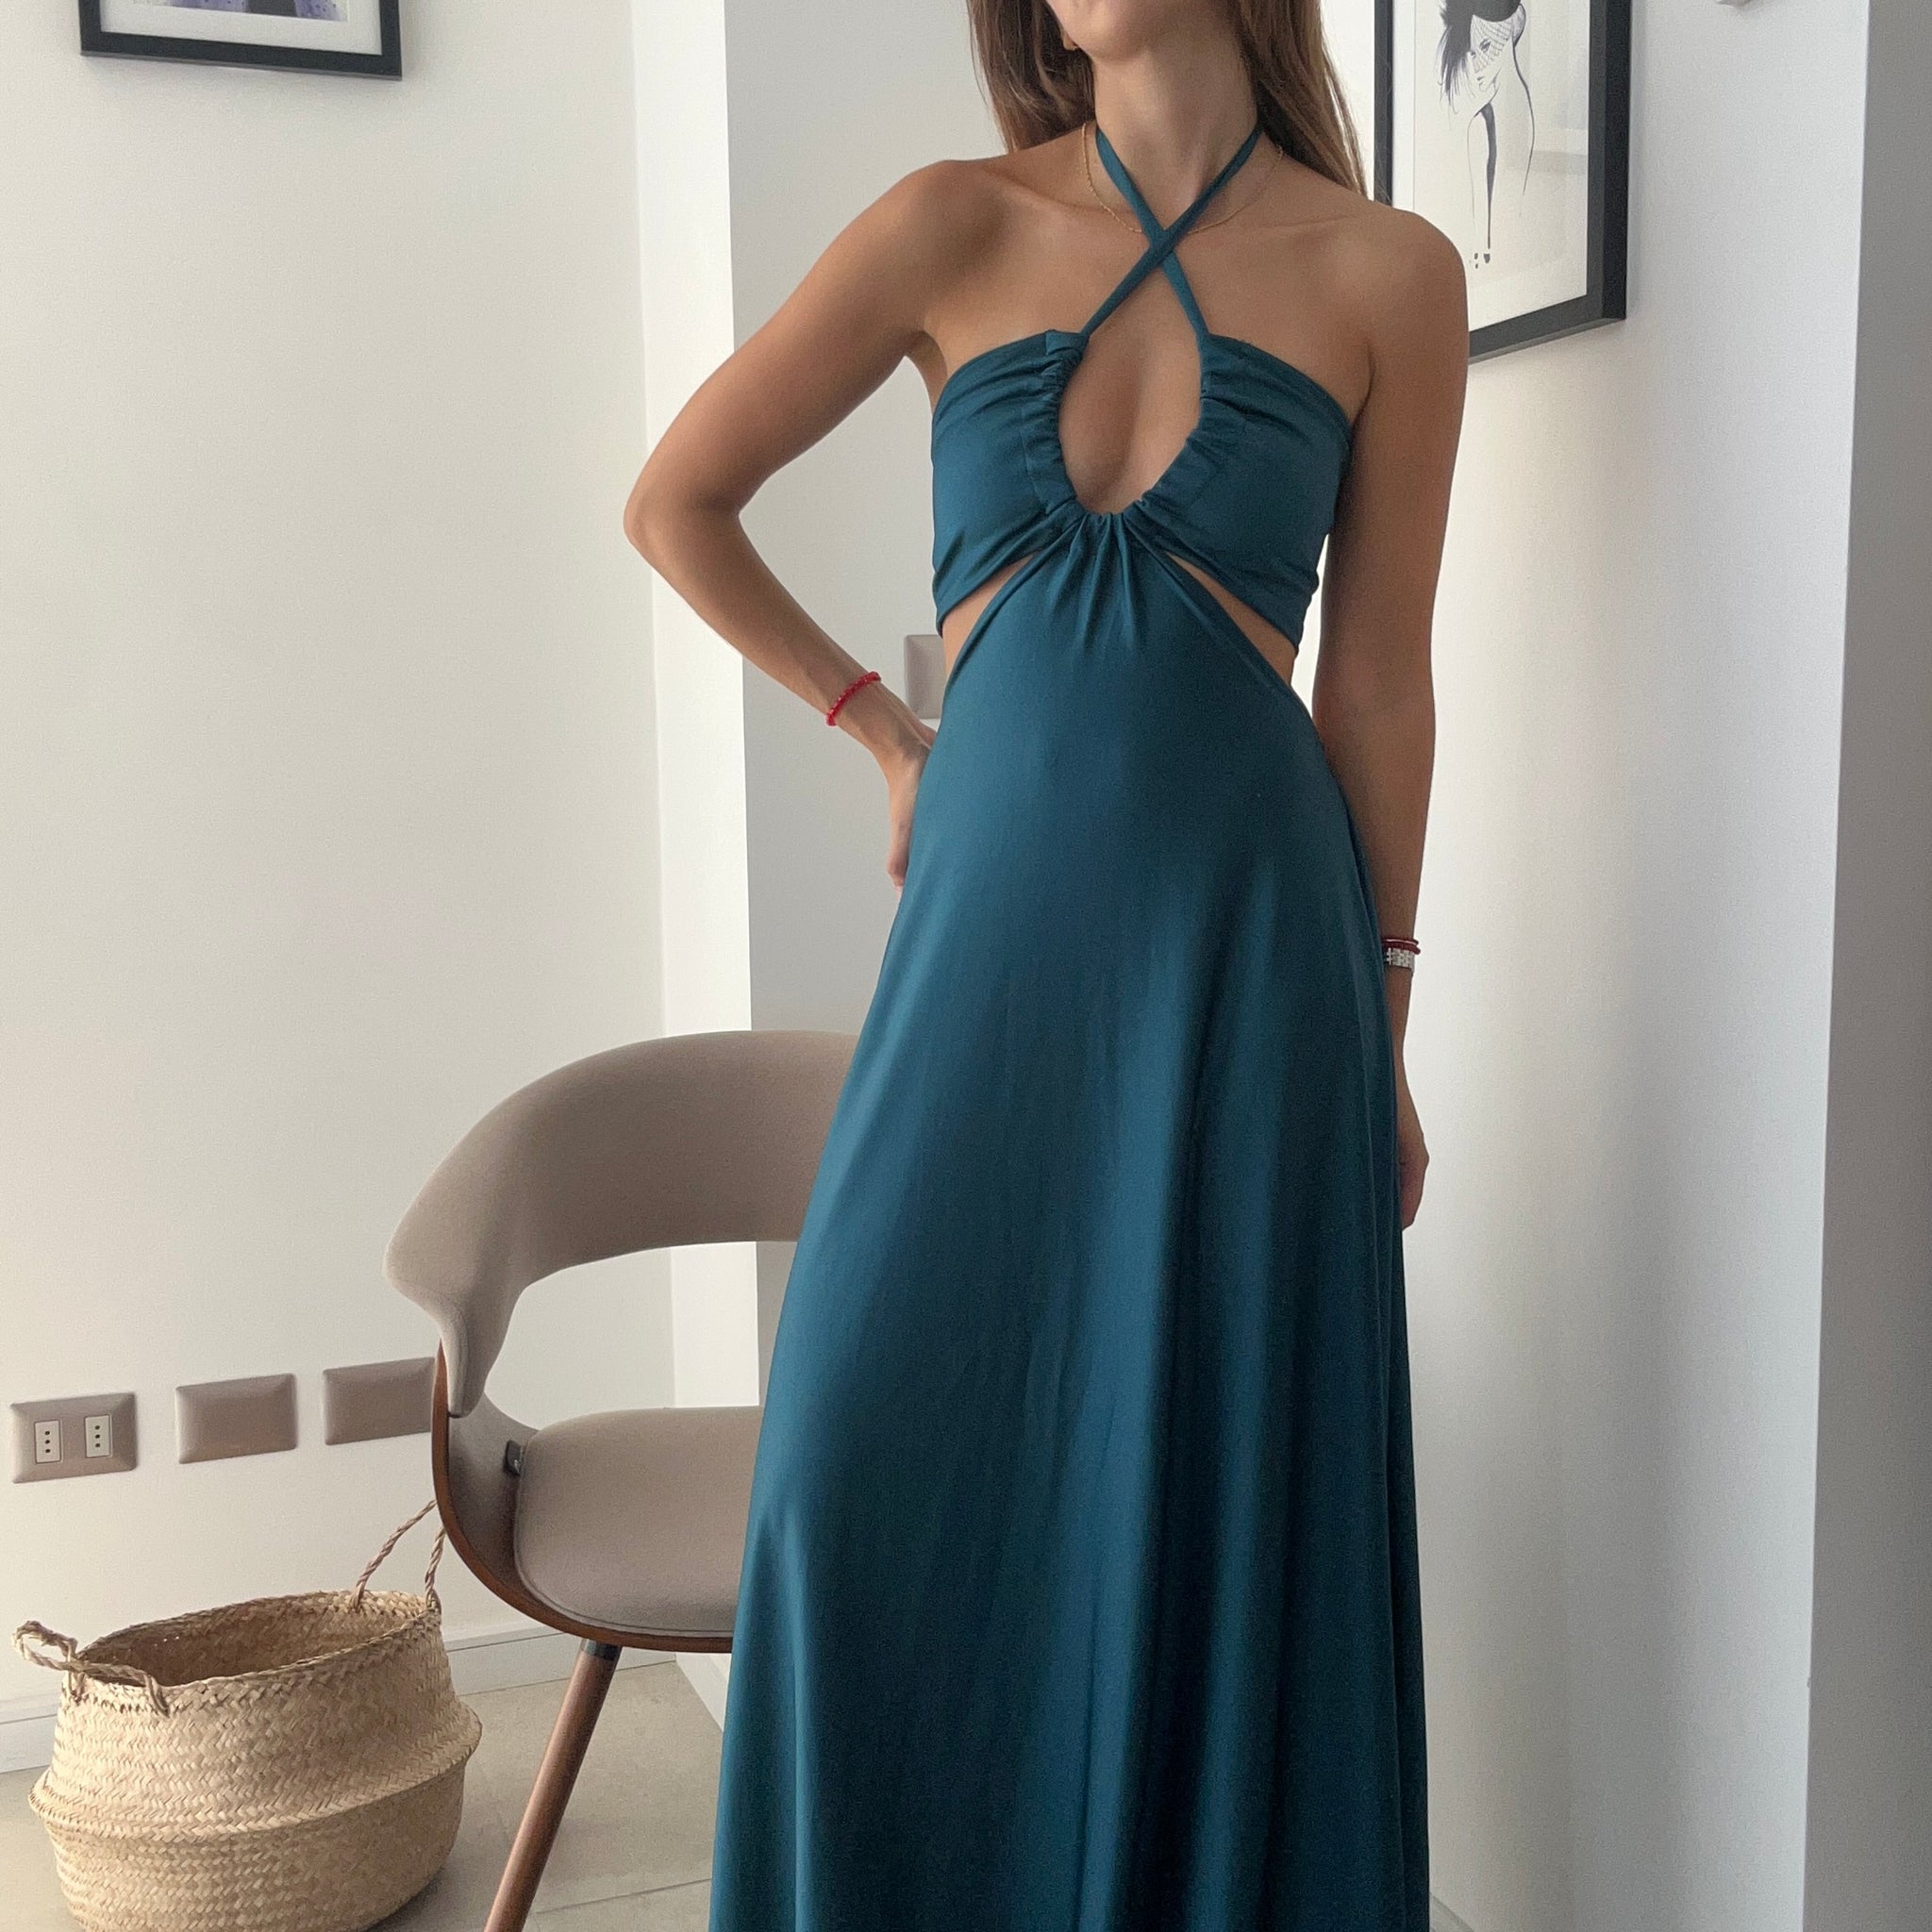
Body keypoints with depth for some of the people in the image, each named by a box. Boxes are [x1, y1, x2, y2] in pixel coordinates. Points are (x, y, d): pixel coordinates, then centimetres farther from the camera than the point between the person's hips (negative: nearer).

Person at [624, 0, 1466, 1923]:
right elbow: (673, 501, 10)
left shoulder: (1383, 272, 3)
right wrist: (881, 727, 12)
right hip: (992, 919, 1)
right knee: (875, 1463, -1)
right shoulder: (954, 228, 3)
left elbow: (1375, 680, 5)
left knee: (1212, 1488, 5)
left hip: (1245, 931, 0)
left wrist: (1384, 1018, 6)